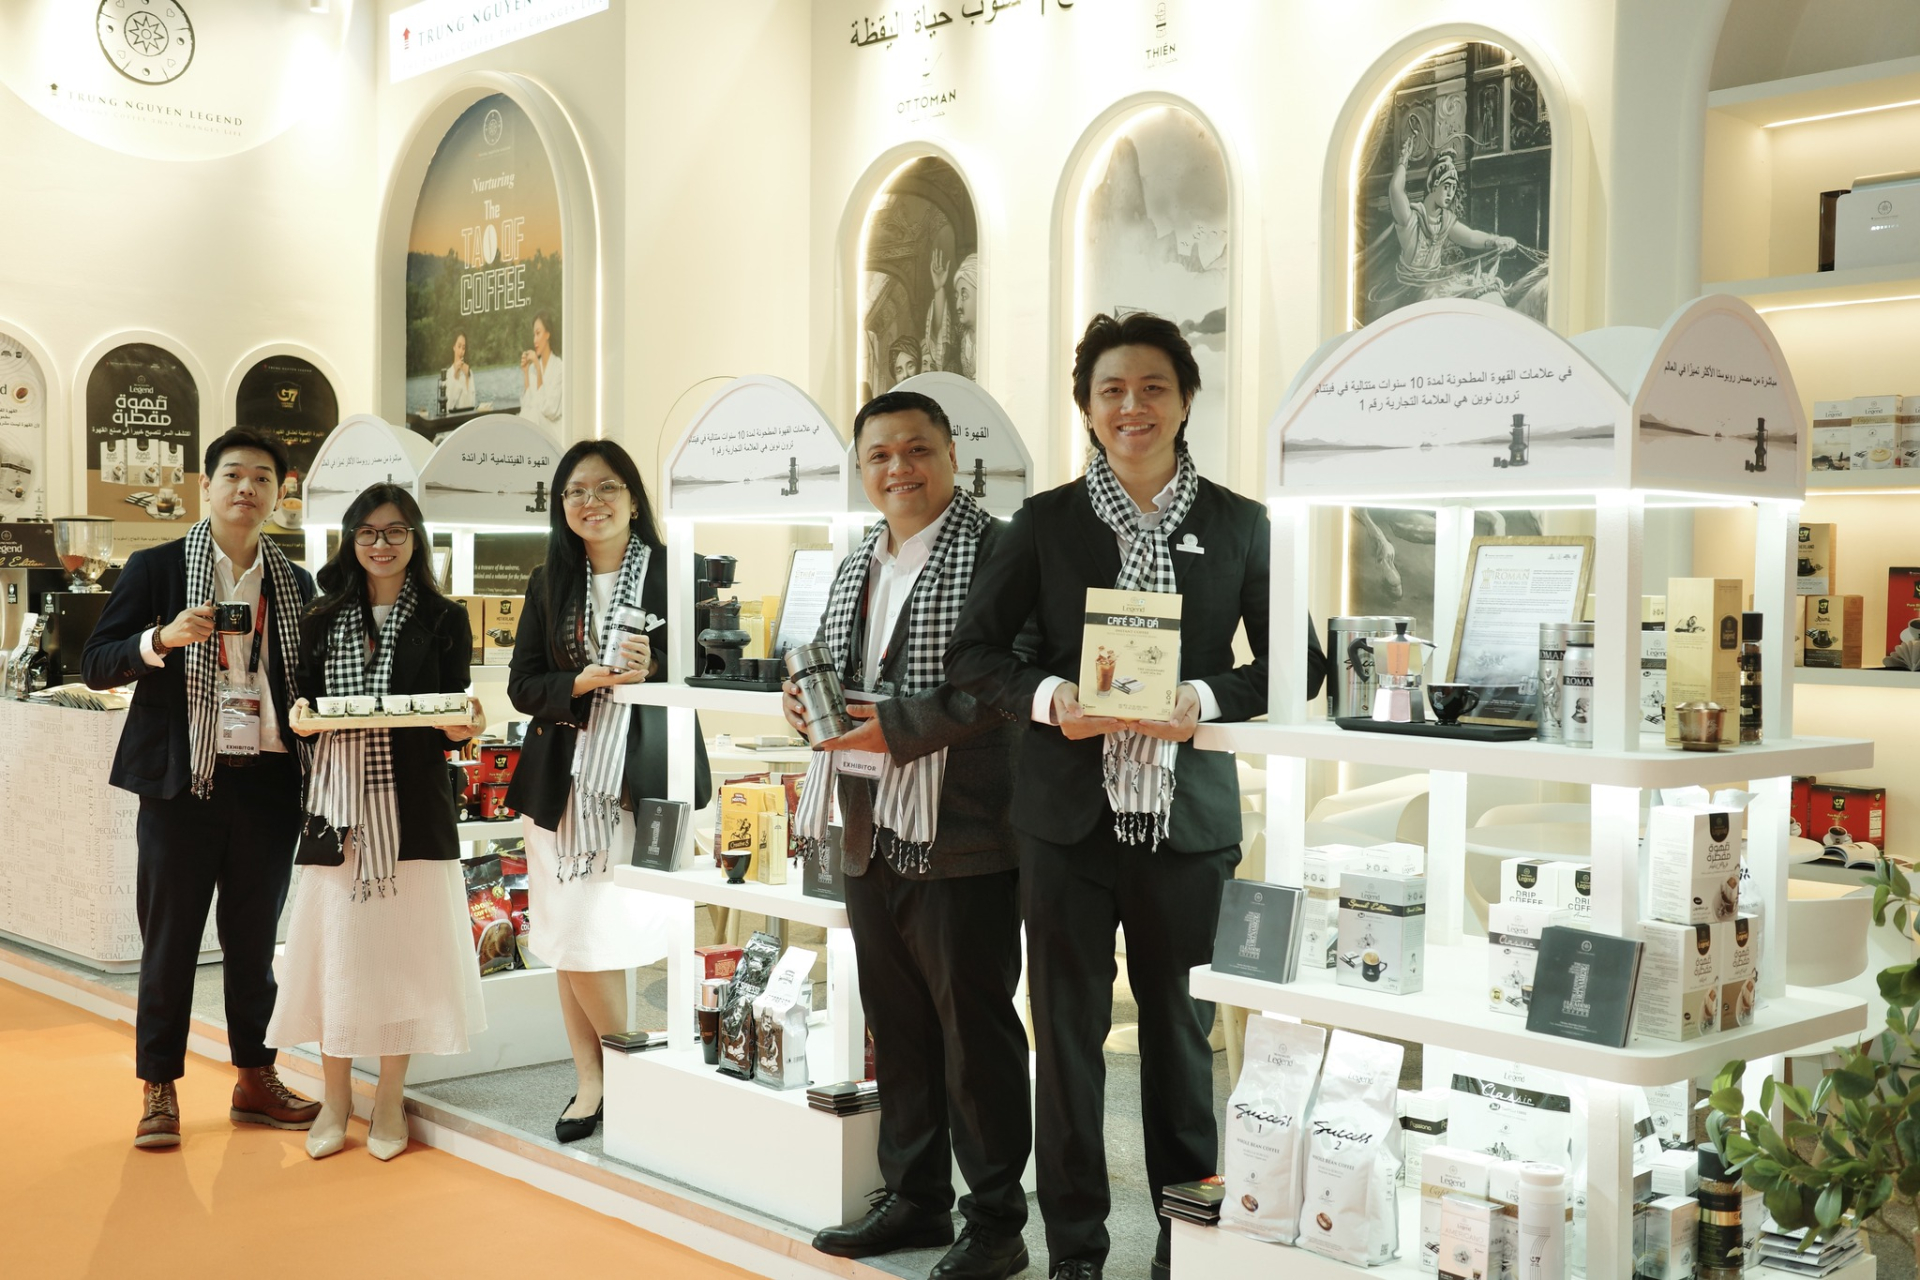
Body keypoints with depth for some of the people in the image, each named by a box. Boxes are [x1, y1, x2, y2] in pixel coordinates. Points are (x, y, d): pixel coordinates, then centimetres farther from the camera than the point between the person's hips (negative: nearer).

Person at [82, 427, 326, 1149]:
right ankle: (158, 1090, 13)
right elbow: (97, 664, -2)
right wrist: (163, 638, -19)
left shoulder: (295, 585, 12)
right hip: (181, 781, -3)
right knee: (170, 938, 3)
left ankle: (255, 1078, 20)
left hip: (268, 783, 3)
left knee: (255, 938, 10)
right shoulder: (155, 568, 2)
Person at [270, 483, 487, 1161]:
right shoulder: (323, 619, 12)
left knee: (401, 940, 1)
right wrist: (300, 717, -9)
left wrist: (464, 726, -16)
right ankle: (336, 1098, 15)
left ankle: (389, 1100, 14)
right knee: (335, 940, 1)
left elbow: (457, 716, 6)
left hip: (411, 799, -1)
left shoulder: (444, 619, 7)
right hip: (338, 794, 1)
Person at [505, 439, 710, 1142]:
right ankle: (592, 1084, 17)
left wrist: (654, 667, -17)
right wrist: (585, 681, -11)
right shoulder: (549, 584, 11)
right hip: (564, 780, 4)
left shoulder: (674, 573, 1)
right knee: (569, 939, 6)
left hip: (643, 778, -4)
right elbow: (522, 684, 7)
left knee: (599, 935, -8)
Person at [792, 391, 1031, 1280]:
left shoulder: (996, 552, -9)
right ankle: (913, 1198, 29)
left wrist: (897, 727, -23)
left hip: (959, 837, -8)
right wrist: (809, 699, 3)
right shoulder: (856, 566, 16)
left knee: (974, 1029, 1)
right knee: (895, 1022, 16)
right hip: (872, 833, 8)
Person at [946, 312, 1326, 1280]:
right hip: (1068, 811, 0)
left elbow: (1296, 661, 4)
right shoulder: (1045, 520, 4)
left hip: (1188, 817, 0)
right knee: (1067, 1032, 6)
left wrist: (1207, 699, -13)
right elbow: (971, 652, 3)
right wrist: (1048, 696, -15)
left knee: (1182, 1027, 11)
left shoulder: (1239, 524, 4)